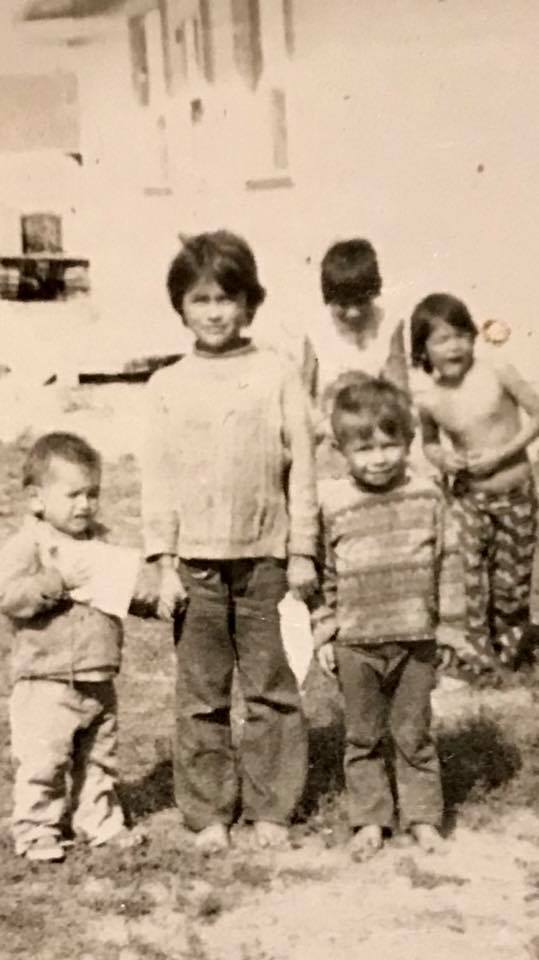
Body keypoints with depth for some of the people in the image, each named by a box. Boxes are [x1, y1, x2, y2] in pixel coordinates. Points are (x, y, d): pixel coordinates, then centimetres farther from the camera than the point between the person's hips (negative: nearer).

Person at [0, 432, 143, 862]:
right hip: (47, 682, -6)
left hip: (100, 681, 6)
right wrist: (58, 581, -26)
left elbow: (122, 589, 22)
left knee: (99, 758, 16)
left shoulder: (99, 541, 11)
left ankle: (101, 821, 28)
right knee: (42, 762, -4)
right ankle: (36, 831, 9)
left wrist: (135, 587, 0)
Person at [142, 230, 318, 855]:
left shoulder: (277, 374, 1)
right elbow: (158, 477, 4)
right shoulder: (168, 385, 4)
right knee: (200, 695, 7)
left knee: (271, 690, 6)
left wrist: (303, 552, -2)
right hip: (196, 561, 1)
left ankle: (270, 808, 19)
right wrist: (164, 561, -1)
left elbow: (301, 467, 1)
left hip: (266, 557, -1)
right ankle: (208, 813, 19)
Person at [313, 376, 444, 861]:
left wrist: (446, 625, 7)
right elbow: (324, 574, 1)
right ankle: (370, 819, 24)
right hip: (356, 642, 0)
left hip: (415, 638, 0)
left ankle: (423, 816, 24)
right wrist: (324, 634, 1)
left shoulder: (426, 496, -2)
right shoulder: (332, 503, -5)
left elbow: (440, 565, 6)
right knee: (363, 737, 11)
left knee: (414, 734, 10)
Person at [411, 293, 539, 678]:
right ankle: (476, 654, 17)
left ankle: (507, 652, 32)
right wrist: (439, 458, -11)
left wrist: (503, 452, -17)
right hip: (467, 497, 1)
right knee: (467, 580, -2)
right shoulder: (429, 401, -8)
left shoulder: (498, 374, -15)